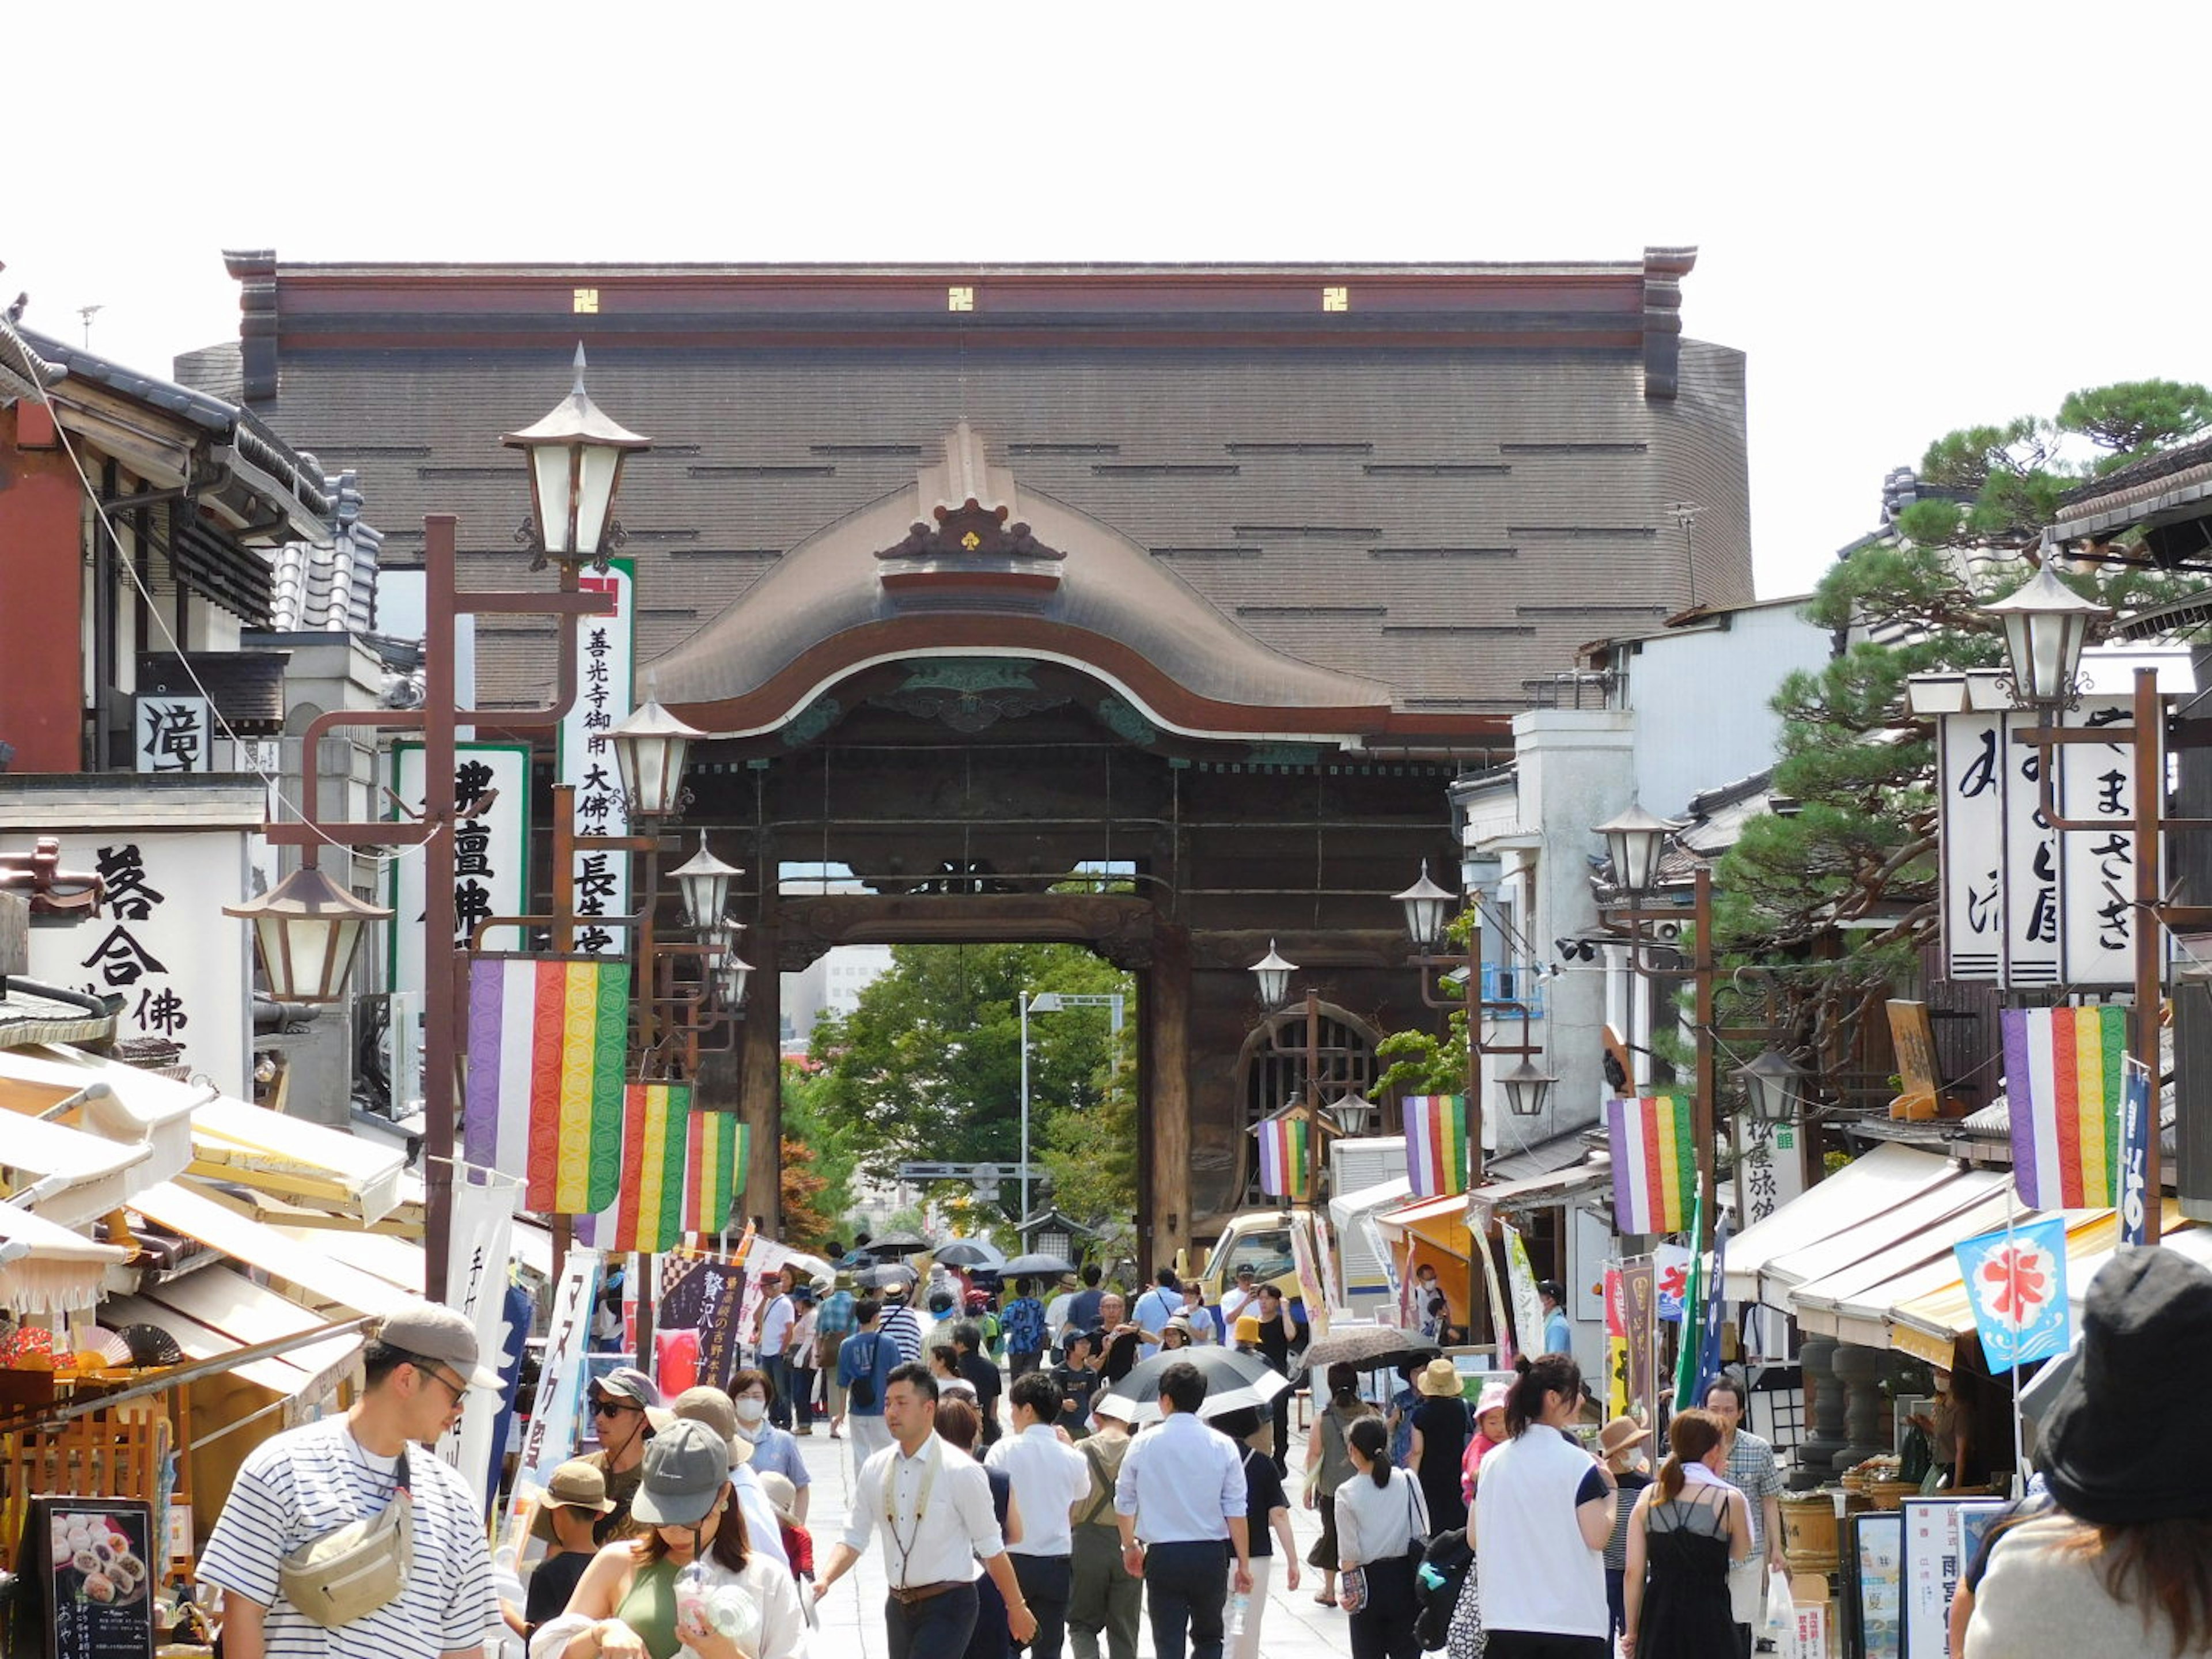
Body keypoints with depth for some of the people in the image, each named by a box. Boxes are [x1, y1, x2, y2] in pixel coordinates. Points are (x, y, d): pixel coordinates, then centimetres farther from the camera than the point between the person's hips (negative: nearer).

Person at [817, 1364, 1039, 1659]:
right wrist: (824, 1581, -14)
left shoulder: (962, 1472, -12)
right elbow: (854, 1539, 4)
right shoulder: (875, 1469, 3)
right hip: (899, 1605, 6)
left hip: (948, 1605, -6)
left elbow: (991, 1547, -7)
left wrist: (1016, 1609, -1)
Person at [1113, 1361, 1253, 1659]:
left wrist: (1129, 1545, 26)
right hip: (1211, 1556, 1)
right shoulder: (1222, 1447, -4)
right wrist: (1244, 1564, 3)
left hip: (1163, 1556, 0)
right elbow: (1236, 1511, -5)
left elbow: (1124, 1502, 9)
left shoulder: (1143, 1446, -2)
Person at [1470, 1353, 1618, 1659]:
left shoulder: (1493, 1461, 6)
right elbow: (1597, 1537, -14)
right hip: (1573, 1619, -5)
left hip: (1507, 1619, 5)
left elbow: (1473, 1538, 10)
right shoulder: (1577, 1464, -10)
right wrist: (1611, 1491, 2)